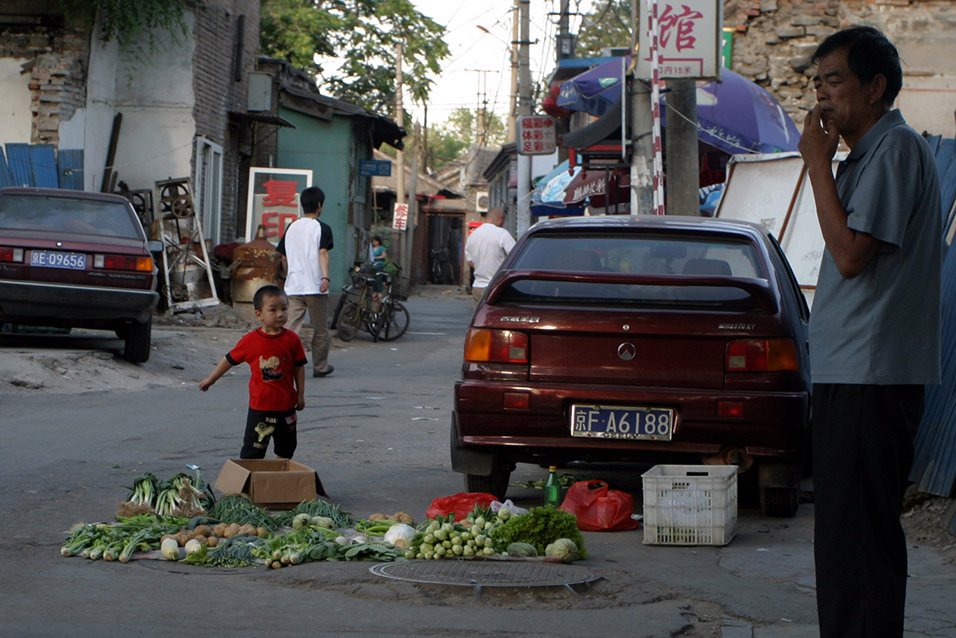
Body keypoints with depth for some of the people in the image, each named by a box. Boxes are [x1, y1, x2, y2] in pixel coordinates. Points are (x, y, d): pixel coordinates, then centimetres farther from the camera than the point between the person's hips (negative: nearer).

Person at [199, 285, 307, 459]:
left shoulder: (292, 339, -5)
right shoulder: (250, 340, -9)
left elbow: (299, 366, 4)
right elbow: (229, 359, 4)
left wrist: (300, 394, 4)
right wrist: (211, 379, 12)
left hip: (286, 405, 3)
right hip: (260, 407, -3)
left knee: (286, 448, 15)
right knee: (253, 450, 1)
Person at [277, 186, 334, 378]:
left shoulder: (291, 228, 13)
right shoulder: (322, 228, -3)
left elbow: (284, 257, 19)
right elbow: (323, 253, -17)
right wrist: (326, 277, -27)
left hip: (293, 287, 4)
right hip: (315, 286, -4)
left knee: (293, 328, -2)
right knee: (320, 330, 10)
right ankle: (320, 367, 20)